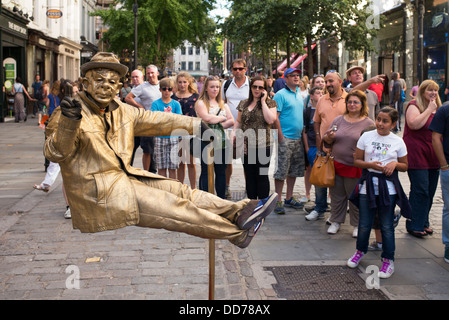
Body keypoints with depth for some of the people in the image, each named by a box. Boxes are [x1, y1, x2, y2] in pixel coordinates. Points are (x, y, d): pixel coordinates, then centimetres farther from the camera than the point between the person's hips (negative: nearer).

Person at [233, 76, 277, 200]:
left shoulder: (269, 103, 0)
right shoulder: (244, 103, 13)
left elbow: (270, 120, -17)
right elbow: (238, 121, 20)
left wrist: (263, 101, -12)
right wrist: (234, 133, 2)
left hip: (263, 145, -4)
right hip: (246, 146, 4)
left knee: (262, 176, 1)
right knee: (249, 176, 9)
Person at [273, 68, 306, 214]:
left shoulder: (299, 95, 15)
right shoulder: (280, 95, -8)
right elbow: (275, 117, -13)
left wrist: (302, 133, 14)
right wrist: (281, 137, -17)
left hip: (298, 138, 8)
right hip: (285, 138, -7)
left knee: (294, 170, 12)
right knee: (281, 171, -6)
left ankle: (289, 198, 22)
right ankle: (278, 201, 1)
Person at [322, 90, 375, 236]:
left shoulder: (369, 123, -1)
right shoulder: (338, 120, 9)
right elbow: (327, 140, 12)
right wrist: (329, 137, -11)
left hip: (356, 167, -3)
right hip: (337, 164, 3)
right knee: (337, 195, 10)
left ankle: (357, 225, 18)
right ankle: (336, 221, 24)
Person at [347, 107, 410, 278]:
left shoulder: (398, 141, 2)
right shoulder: (366, 136, 1)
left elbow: (405, 166, 10)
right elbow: (357, 160, 5)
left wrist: (395, 163, -11)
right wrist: (370, 164, -13)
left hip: (388, 186, -1)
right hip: (368, 185, 1)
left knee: (387, 226, 2)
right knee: (364, 224, 8)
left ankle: (388, 260, 15)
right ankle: (360, 251, 34)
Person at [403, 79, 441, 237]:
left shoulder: (437, 108, 17)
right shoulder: (414, 106, -6)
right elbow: (414, 124, -24)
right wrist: (429, 110, -17)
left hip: (434, 157, 8)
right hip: (417, 155, -7)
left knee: (430, 191, 9)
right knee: (420, 190, -9)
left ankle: (423, 222, 20)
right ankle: (414, 226, 0)